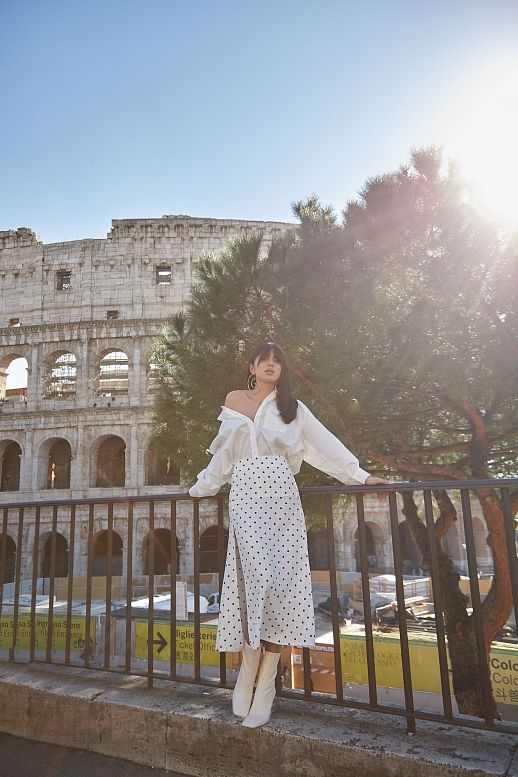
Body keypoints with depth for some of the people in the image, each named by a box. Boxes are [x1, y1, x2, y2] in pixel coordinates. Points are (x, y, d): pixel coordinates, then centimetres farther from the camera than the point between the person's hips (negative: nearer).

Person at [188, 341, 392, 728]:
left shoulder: (292, 407, 14)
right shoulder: (234, 401, 17)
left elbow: (326, 444, 11)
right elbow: (224, 454, 24)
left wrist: (362, 476, 6)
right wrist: (201, 487, 30)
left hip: (280, 497, 0)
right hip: (245, 497, 0)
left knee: (279, 581, -6)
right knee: (257, 578, -16)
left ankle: (265, 684, 2)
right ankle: (248, 669, 3)